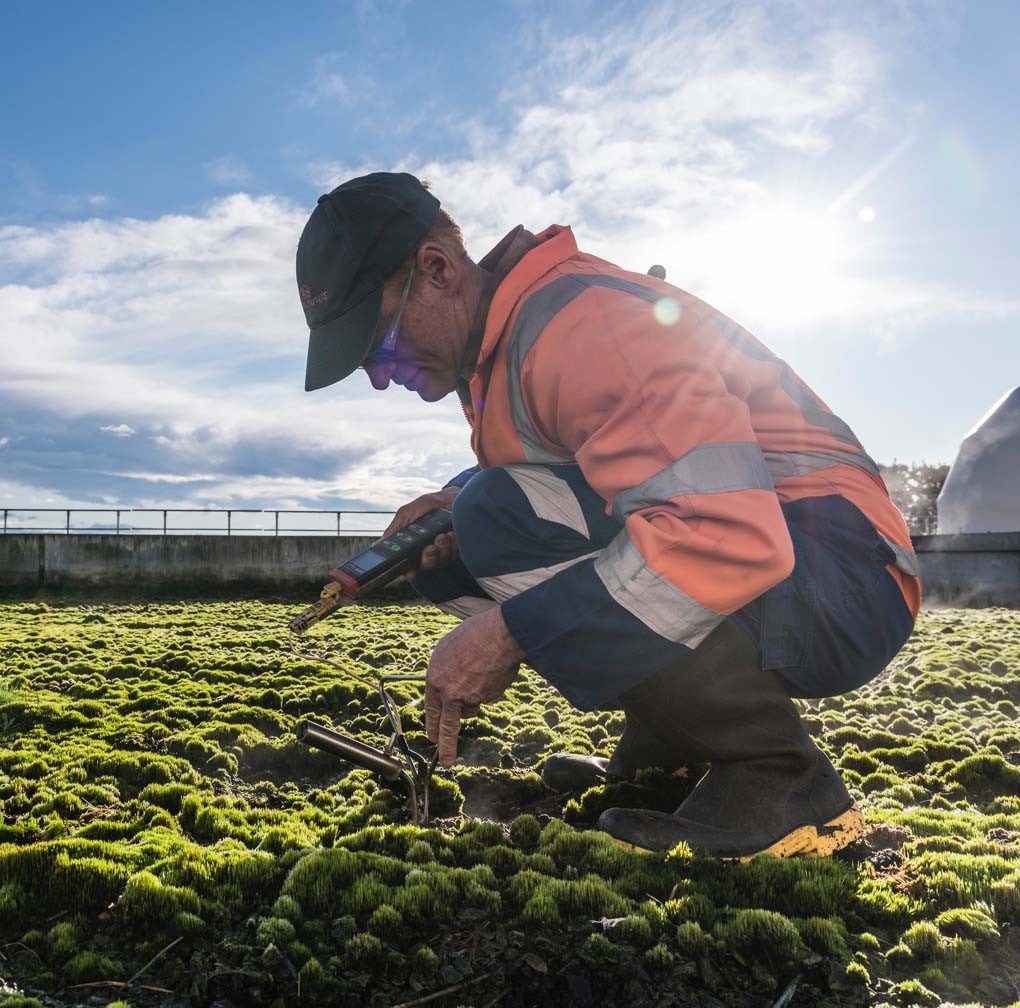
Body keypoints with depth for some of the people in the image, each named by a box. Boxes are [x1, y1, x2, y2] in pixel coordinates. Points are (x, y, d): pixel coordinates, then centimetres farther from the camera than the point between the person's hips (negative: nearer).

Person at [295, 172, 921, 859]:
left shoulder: (576, 317, -21)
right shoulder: (500, 338, 10)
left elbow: (729, 533, -32)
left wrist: (510, 632, -28)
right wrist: (462, 505, -2)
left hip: (840, 583, -9)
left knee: (505, 524, -28)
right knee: (448, 557, 7)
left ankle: (779, 776, -16)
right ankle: (665, 749, 10)